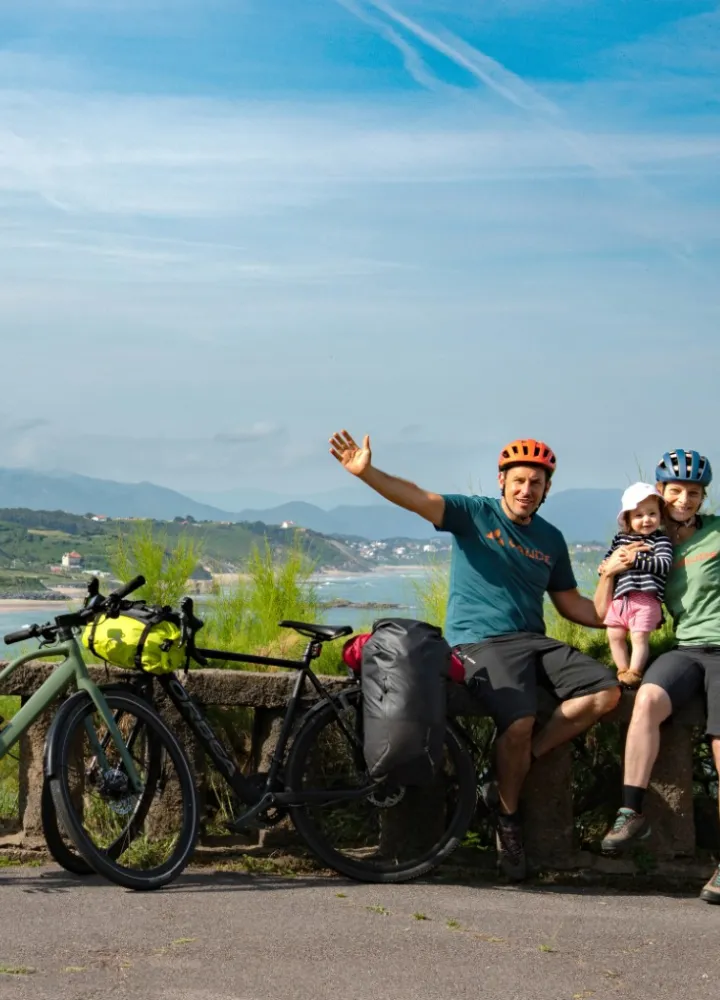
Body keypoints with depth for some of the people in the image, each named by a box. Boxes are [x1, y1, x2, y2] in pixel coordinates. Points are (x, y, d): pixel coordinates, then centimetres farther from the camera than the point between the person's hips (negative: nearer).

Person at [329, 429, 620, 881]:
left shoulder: (550, 539, 15)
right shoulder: (474, 514, 0)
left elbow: (571, 604, 20)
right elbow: (417, 498, -15)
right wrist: (367, 472, -32)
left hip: (533, 640, 6)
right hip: (480, 642, -6)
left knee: (605, 691, -16)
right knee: (519, 720, -30)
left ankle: (514, 768, -5)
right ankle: (507, 817, -5)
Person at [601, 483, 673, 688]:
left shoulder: (661, 540, -2)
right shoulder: (620, 539, 14)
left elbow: (664, 564, -15)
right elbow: (608, 558, 26)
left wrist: (636, 561, -21)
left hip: (645, 598, -6)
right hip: (619, 597, 6)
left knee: (639, 637, -10)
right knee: (615, 636, 8)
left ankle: (634, 673, -5)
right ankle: (623, 671, 18)